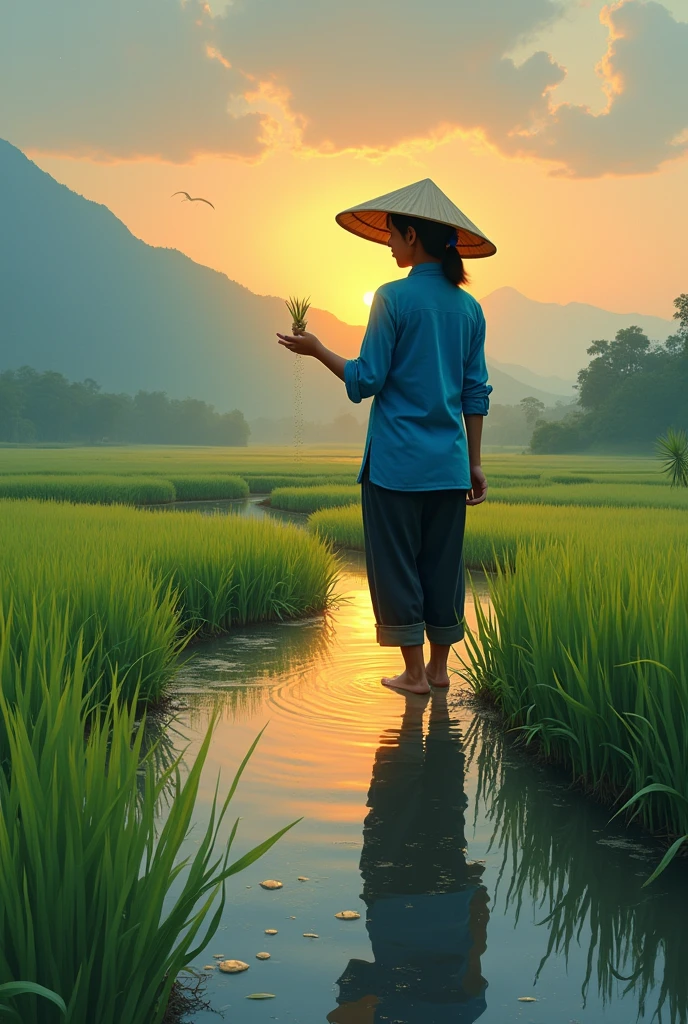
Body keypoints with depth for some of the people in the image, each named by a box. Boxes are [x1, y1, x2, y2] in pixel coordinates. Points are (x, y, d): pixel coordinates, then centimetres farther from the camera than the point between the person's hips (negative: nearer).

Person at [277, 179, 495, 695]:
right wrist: (475, 463, 14)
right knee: (443, 563, 13)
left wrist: (316, 349, 4)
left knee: (397, 563, 5)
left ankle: (414, 672, 10)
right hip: (449, 460, 5)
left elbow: (366, 381, -10)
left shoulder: (393, 298, -9)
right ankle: (439, 667, 22)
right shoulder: (470, 307, 8)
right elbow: (476, 393, 9)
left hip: (398, 459, -5)